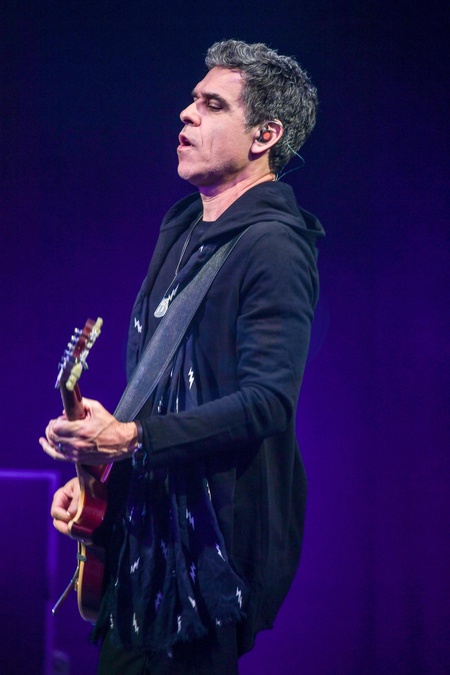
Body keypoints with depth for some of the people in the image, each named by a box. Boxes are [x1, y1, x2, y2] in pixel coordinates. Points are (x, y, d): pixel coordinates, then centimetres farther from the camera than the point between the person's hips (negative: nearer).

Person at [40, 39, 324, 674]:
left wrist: (130, 440, -28)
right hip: (145, 528, 9)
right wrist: (95, 467, 13)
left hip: (215, 532, -9)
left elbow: (267, 402, -24)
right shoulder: (183, 228, 15)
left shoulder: (272, 245, -15)